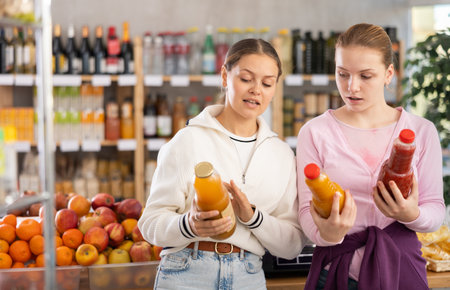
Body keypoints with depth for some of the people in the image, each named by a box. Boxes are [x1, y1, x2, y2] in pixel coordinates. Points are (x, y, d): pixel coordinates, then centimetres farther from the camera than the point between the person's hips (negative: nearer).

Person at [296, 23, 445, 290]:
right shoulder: (315, 133, -4)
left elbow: (436, 210, 1)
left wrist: (412, 215, -20)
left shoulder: (422, 131, 0)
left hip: (400, 267, 1)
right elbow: (307, 213, -6)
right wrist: (327, 233, -27)